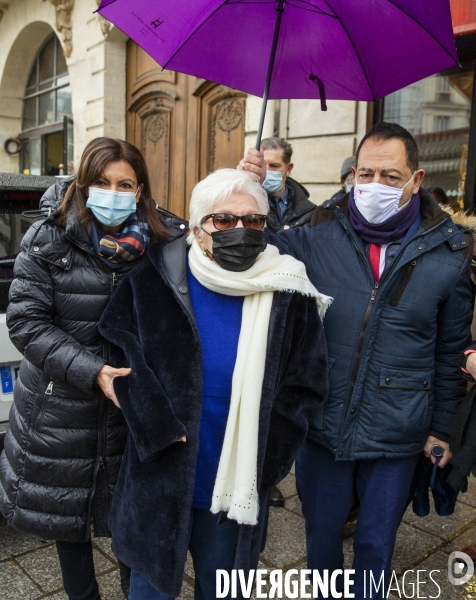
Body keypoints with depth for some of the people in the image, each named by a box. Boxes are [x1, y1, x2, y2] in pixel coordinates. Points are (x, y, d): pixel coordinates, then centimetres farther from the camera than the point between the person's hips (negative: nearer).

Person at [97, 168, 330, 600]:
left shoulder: (287, 293, -8)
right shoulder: (156, 278, -8)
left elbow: (306, 385, -4)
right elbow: (121, 351, -4)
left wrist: (264, 460, -10)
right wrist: (159, 431, -12)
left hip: (239, 482, 0)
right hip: (160, 475, 1)